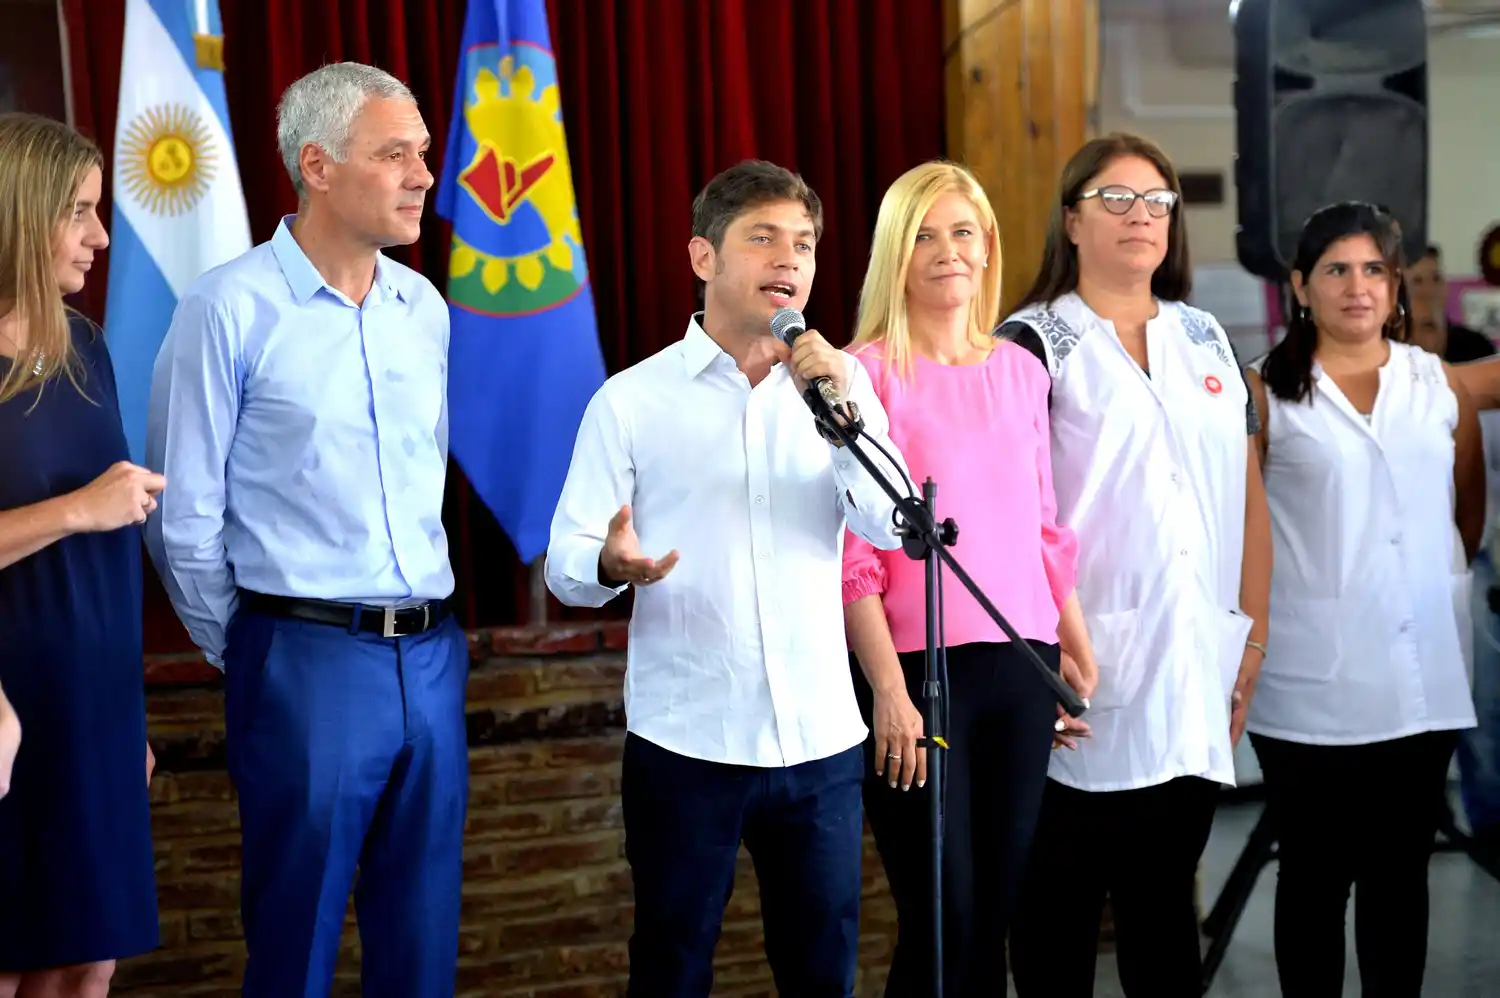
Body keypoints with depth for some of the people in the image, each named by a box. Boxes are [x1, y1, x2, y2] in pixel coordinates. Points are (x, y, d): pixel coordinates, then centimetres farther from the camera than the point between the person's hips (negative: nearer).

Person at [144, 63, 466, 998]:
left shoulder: (423, 306, 9)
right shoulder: (231, 308, -9)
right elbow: (185, 516, -6)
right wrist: (245, 655, 2)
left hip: (433, 657, 5)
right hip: (308, 662, -5)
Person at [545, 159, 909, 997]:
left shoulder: (840, 385, 7)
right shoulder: (631, 399, -2)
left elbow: (897, 528, -5)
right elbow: (566, 561, -5)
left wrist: (843, 418, -18)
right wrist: (611, 565, -27)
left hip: (821, 739, 3)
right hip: (684, 742, -3)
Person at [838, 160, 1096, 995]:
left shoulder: (1022, 370, 12)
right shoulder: (868, 372, -5)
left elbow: (1046, 528, 16)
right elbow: (853, 551, -9)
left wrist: (1081, 658, 13)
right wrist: (888, 688, -14)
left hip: (1023, 666, 5)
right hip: (921, 668, -5)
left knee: (997, 914, 9)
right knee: (942, 923, -1)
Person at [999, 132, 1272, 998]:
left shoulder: (1206, 340, 15)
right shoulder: (1033, 347, -1)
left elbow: (1248, 497, 14)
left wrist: (1254, 637, 9)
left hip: (1193, 681, 4)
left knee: (1165, 900, 12)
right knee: (1060, 904, 3)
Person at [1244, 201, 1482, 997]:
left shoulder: (1440, 385, 8)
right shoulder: (1266, 394, -1)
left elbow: (1473, 513, 16)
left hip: (1420, 682, 3)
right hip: (1309, 687, -3)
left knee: (1399, 871, 11)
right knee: (1315, 873, 7)